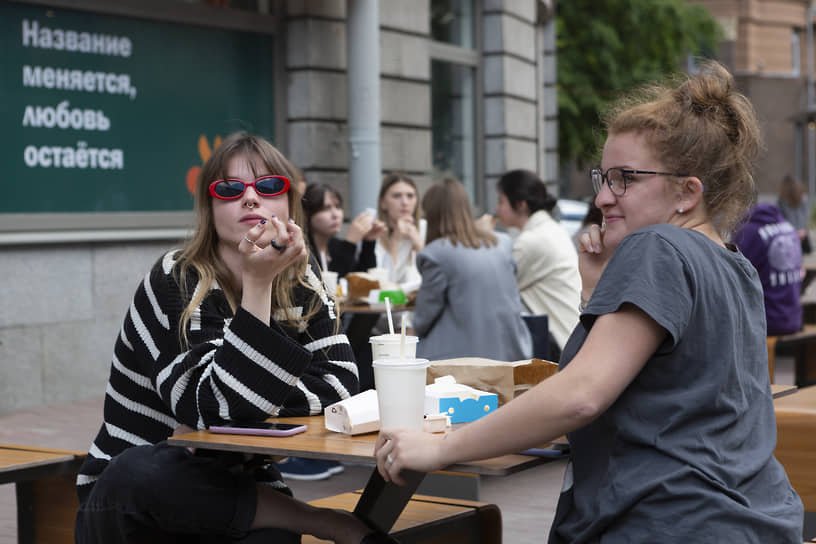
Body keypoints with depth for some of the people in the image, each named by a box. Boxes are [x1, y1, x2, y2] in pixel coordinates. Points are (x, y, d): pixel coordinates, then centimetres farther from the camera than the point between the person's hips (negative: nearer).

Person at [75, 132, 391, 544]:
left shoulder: (304, 288, 3)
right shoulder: (175, 282, -12)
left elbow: (340, 384, -9)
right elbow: (215, 407, -22)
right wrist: (257, 285, -26)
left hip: (235, 497, 1)